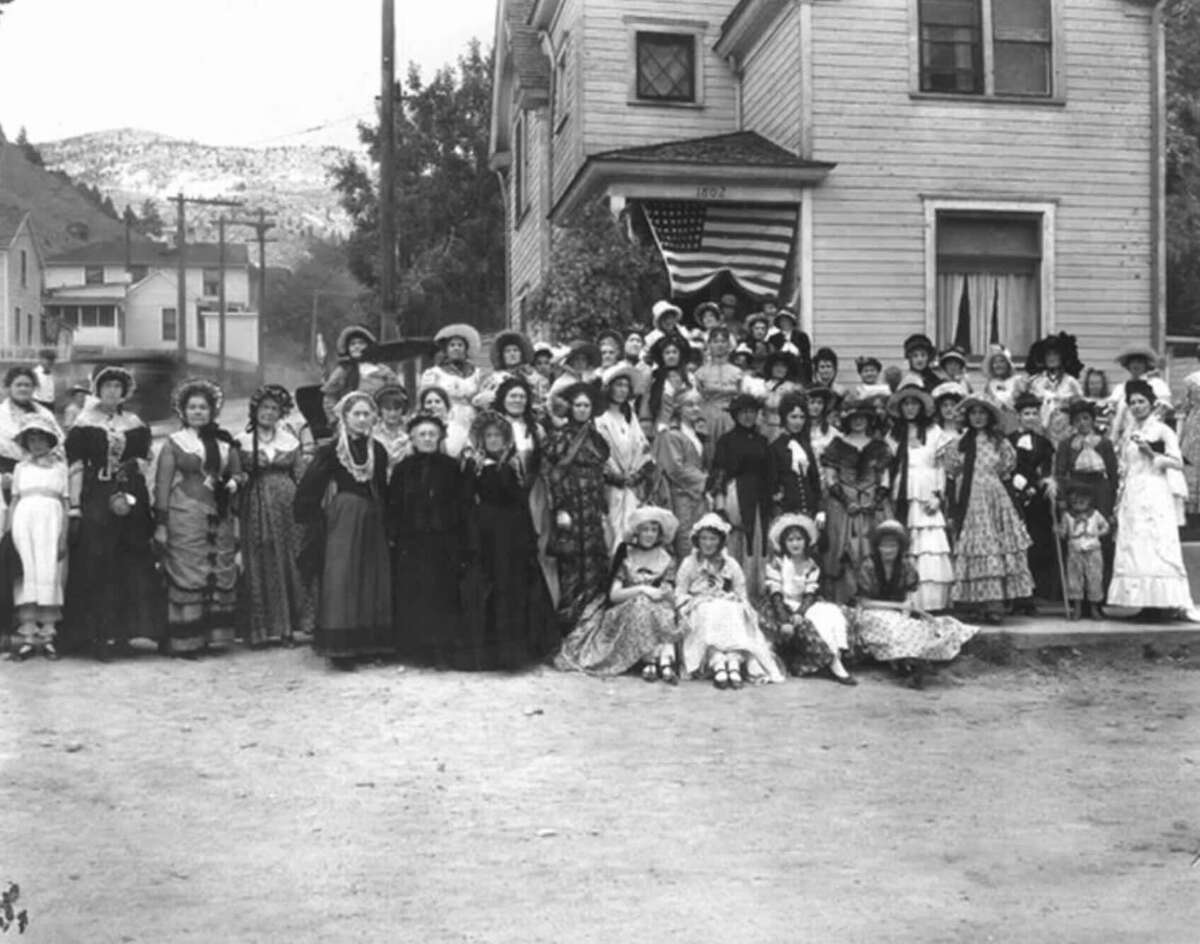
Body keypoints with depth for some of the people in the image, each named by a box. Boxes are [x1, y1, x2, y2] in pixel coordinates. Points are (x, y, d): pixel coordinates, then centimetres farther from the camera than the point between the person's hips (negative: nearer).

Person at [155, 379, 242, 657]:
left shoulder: (225, 443, 13)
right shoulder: (174, 444, 2)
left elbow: (237, 472, 23)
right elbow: (162, 485, -1)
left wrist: (234, 482, -2)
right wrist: (162, 523, -7)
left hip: (220, 518, 4)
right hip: (185, 517, -4)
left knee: (221, 577, 5)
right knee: (187, 576, -6)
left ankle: (215, 636, 14)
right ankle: (186, 641, -2)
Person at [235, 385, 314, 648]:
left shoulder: (290, 440, 10)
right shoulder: (242, 441, 5)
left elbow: (301, 476, 10)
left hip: (286, 506, 2)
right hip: (255, 507, -1)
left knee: (289, 562, 0)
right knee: (259, 565, -1)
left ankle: (288, 626, 6)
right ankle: (261, 628, 4)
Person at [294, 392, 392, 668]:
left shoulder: (378, 451, 10)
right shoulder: (331, 450, -5)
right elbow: (309, 489, -8)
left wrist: (386, 525, 8)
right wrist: (313, 521, -11)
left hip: (372, 522, 6)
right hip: (342, 520, -5)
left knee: (373, 581, 6)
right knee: (341, 582, -6)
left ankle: (369, 645, 14)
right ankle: (340, 648, -3)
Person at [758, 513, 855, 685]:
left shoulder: (812, 566, 7)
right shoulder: (777, 564, -4)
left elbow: (810, 595, -3)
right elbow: (775, 595, -12)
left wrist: (799, 614, -24)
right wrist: (785, 620, -27)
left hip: (802, 608, 5)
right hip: (778, 610, -4)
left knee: (832, 613, -22)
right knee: (804, 626, -33)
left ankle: (836, 657, -35)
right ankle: (833, 665, -37)